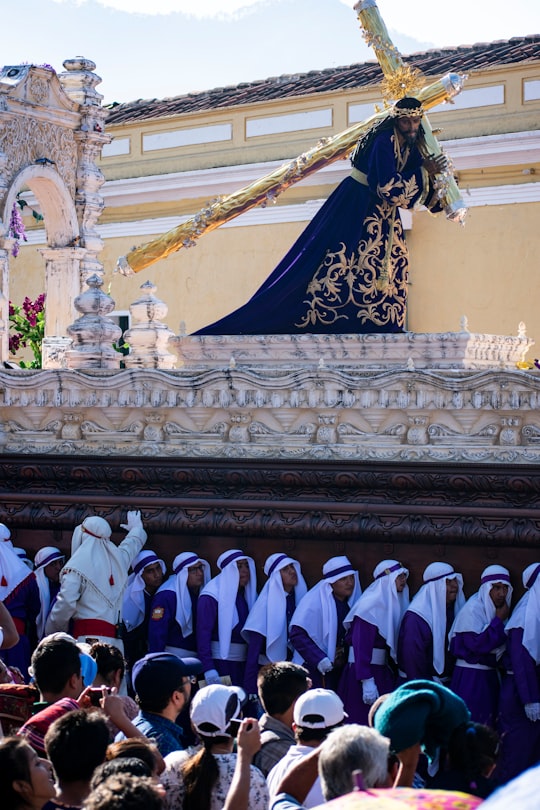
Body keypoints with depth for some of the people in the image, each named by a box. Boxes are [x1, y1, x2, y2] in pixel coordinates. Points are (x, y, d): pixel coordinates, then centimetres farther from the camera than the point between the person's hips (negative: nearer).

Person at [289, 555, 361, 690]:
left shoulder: (351, 602, 9)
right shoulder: (314, 601, -12)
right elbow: (297, 634, -19)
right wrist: (319, 659, -25)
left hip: (342, 672, 6)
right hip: (317, 672, -6)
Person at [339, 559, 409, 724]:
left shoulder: (392, 604, 13)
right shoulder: (370, 605, -13)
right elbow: (361, 646, -19)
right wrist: (367, 681, -23)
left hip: (383, 673, 8)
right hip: (362, 671, -8)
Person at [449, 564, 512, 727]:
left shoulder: (497, 609, 11)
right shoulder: (473, 608, -13)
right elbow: (476, 643, -23)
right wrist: (499, 621, -16)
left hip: (490, 676, 8)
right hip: (471, 677, -8)